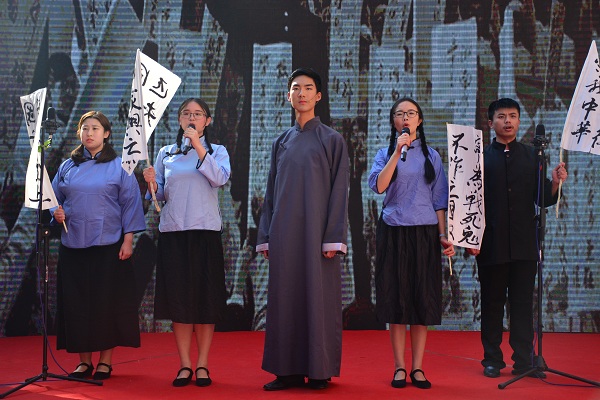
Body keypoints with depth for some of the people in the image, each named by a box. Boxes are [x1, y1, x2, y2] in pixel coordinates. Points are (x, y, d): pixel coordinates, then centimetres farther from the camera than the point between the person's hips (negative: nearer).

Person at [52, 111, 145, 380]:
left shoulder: (118, 166, 1)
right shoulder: (67, 167, 11)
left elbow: (130, 203, -1)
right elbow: (54, 199, 16)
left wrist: (128, 239, -8)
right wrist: (56, 213, -6)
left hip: (108, 245, -3)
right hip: (73, 245, 3)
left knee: (107, 301, -1)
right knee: (77, 302, 3)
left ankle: (106, 361, 10)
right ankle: (84, 361, 13)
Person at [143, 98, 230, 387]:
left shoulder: (217, 151, 7)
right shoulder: (166, 154, 13)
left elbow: (220, 178, -14)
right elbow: (160, 195, 12)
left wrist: (198, 146, -16)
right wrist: (152, 183, -10)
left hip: (205, 231, -2)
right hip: (173, 232, 2)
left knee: (205, 297, -1)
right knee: (178, 296, 1)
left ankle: (202, 365, 8)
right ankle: (185, 365, 8)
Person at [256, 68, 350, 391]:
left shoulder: (332, 140, 2)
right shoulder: (281, 142, 15)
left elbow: (339, 191, -4)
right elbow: (271, 192, 14)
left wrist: (333, 239, -12)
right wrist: (266, 237, 7)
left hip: (316, 229, -4)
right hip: (284, 231, 4)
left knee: (319, 296, -2)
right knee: (285, 297, 3)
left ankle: (320, 370, 5)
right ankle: (289, 370, 10)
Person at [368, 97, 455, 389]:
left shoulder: (431, 156, 10)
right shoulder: (385, 153, 7)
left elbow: (439, 199, 9)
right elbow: (378, 186, -12)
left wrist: (443, 235, 0)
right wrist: (398, 152, -15)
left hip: (424, 233, 1)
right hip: (393, 232, -1)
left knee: (422, 299, 1)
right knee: (395, 298, 0)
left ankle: (418, 368, 7)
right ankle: (399, 367, 6)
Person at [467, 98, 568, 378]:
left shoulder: (532, 156, 10)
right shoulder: (480, 157, 4)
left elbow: (543, 200, 7)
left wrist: (554, 182, -13)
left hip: (524, 244, 1)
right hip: (491, 245, -1)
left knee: (523, 303, 3)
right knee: (492, 303, 6)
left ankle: (524, 360, 9)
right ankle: (492, 360, 15)